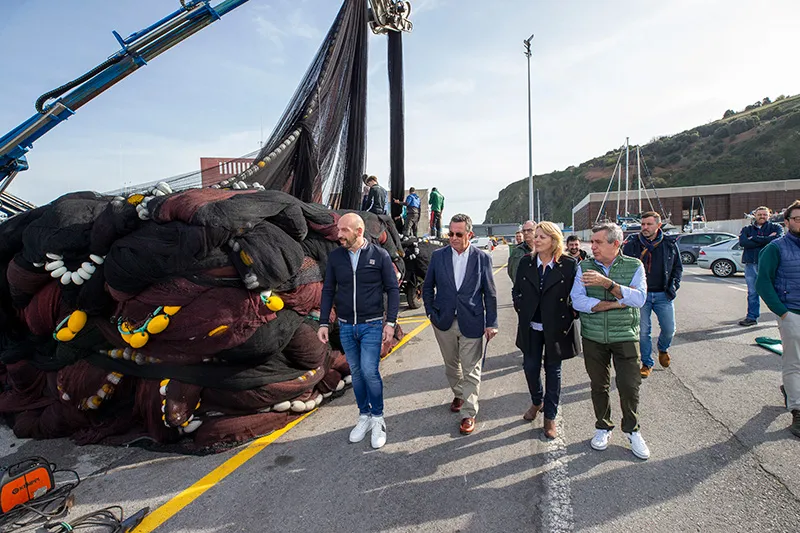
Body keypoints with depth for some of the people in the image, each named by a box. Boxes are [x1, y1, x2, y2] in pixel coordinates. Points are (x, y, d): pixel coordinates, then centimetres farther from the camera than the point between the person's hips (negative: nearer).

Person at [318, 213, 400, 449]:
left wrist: (390, 322, -9)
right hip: (346, 327, 4)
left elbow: (393, 289, -4)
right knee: (356, 372, 12)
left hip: (372, 325, -3)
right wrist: (323, 323, 3)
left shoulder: (380, 255, -8)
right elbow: (328, 291, 7)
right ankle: (364, 416, 29)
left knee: (370, 371, -7)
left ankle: (378, 419, 15)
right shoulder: (335, 257, 1)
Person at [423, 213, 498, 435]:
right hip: (444, 323, 3)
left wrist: (491, 323, -2)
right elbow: (428, 287, 10)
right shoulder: (438, 256, 0)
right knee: (451, 365, 19)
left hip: (471, 323, -2)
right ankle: (458, 395, 44)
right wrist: (431, 312, 2)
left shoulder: (482, 258, -4)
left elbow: (490, 293, 0)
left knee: (471, 371, 3)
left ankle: (469, 413, 17)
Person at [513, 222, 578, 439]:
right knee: (530, 367, 11)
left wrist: (568, 320, -8)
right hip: (530, 327, 3)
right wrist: (521, 310, 0)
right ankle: (537, 402, 41)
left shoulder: (569, 265, -11)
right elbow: (517, 290, 9)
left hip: (556, 329, -3)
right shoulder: (526, 262, -1)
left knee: (553, 370, 11)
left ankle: (550, 417, 27)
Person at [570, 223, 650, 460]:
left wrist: (607, 283, -28)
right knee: (599, 385, 12)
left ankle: (631, 430, 27)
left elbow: (639, 298, -17)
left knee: (629, 386, 2)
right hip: (593, 337, 1)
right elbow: (577, 301, -12)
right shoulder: (584, 267, -1)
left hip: (625, 336, -1)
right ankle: (603, 427, 32)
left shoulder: (634, 266, -2)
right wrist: (617, 303, -17)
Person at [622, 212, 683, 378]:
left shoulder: (670, 244, 2)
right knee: (643, 331, 2)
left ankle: (663, 349, 38)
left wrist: (673, 286, 3)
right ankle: (647, 363, 19)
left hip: (663, 295, 2)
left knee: (669, 329, 5)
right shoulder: (631, 244, -4)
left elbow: (678, 267, 14)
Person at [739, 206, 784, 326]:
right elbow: (742, 242, -6)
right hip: (751, 264, 2)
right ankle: (752, 317, 14)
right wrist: (767, 239, -9)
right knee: (752, 292, 7)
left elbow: (778, 239, -13)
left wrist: (755, 239, -9)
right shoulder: (747, 229, 14)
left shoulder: (776, 227, 9)